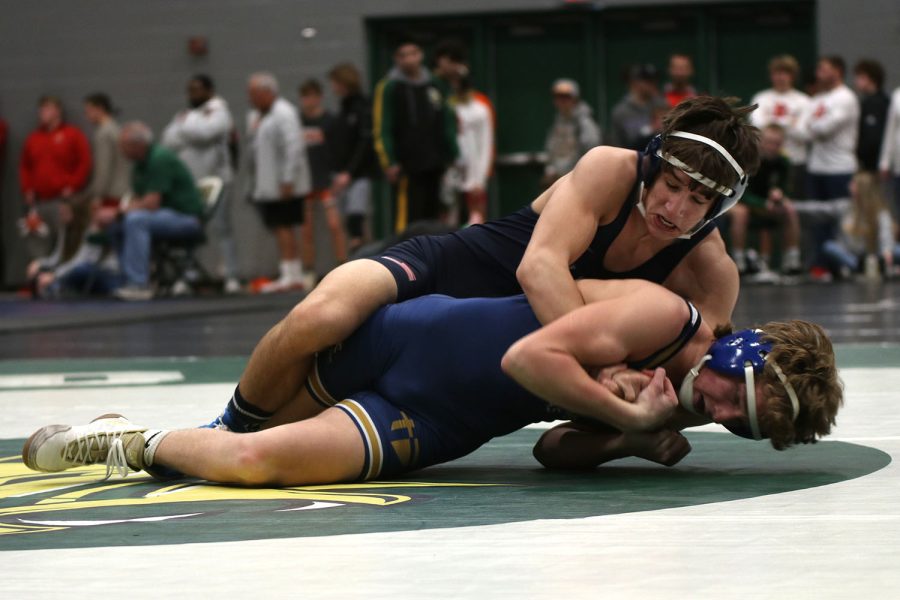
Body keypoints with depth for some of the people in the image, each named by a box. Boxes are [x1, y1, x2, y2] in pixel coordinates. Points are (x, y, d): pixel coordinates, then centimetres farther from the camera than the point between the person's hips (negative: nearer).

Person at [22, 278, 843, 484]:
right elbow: (528, 356, -29)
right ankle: (138, 439, 21)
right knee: (237, 436, -4)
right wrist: (626, 412, -26)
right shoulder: (663, 315, -22)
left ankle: (141, 445, 18)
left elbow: (558, 453, 3)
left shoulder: (673, 407, 0)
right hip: (406, 343, -5)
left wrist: (636, 433, -14)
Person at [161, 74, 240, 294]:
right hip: (188, 181, 5)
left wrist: (186, 122, -1)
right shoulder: (184, 113, 21)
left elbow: (207, 131, -17)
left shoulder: (219, 111, 2)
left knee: (222, 228, -6)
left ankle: (232, 277, -5)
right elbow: (169, 140, 8)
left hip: (215, 179, -5)